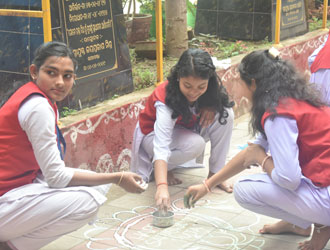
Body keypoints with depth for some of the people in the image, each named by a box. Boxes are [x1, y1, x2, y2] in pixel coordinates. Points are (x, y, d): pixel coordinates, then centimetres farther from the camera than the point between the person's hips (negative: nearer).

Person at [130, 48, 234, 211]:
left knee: (226, 114, -21)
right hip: (154, 134, -5)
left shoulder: (210, 87, -22)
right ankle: (160, 169, -6)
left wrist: (211, 106, -27)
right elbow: (161, 145, -47)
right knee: (196, 144, -36)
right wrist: (161, 187, -60)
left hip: (187, 129, 5)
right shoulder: (165, 99, -38)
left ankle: (215, 174, -10)